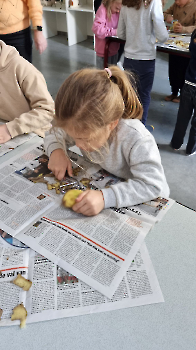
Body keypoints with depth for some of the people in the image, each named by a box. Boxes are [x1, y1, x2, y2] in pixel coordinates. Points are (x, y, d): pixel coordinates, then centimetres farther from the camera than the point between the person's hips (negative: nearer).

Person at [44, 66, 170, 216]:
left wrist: (105, 197, -45)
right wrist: (56, 151, -20)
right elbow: (54, 134, 2)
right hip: (100, 186, 4)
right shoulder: (83, 127, -14)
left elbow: (152, 185, -36)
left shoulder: (136, 139, -33)